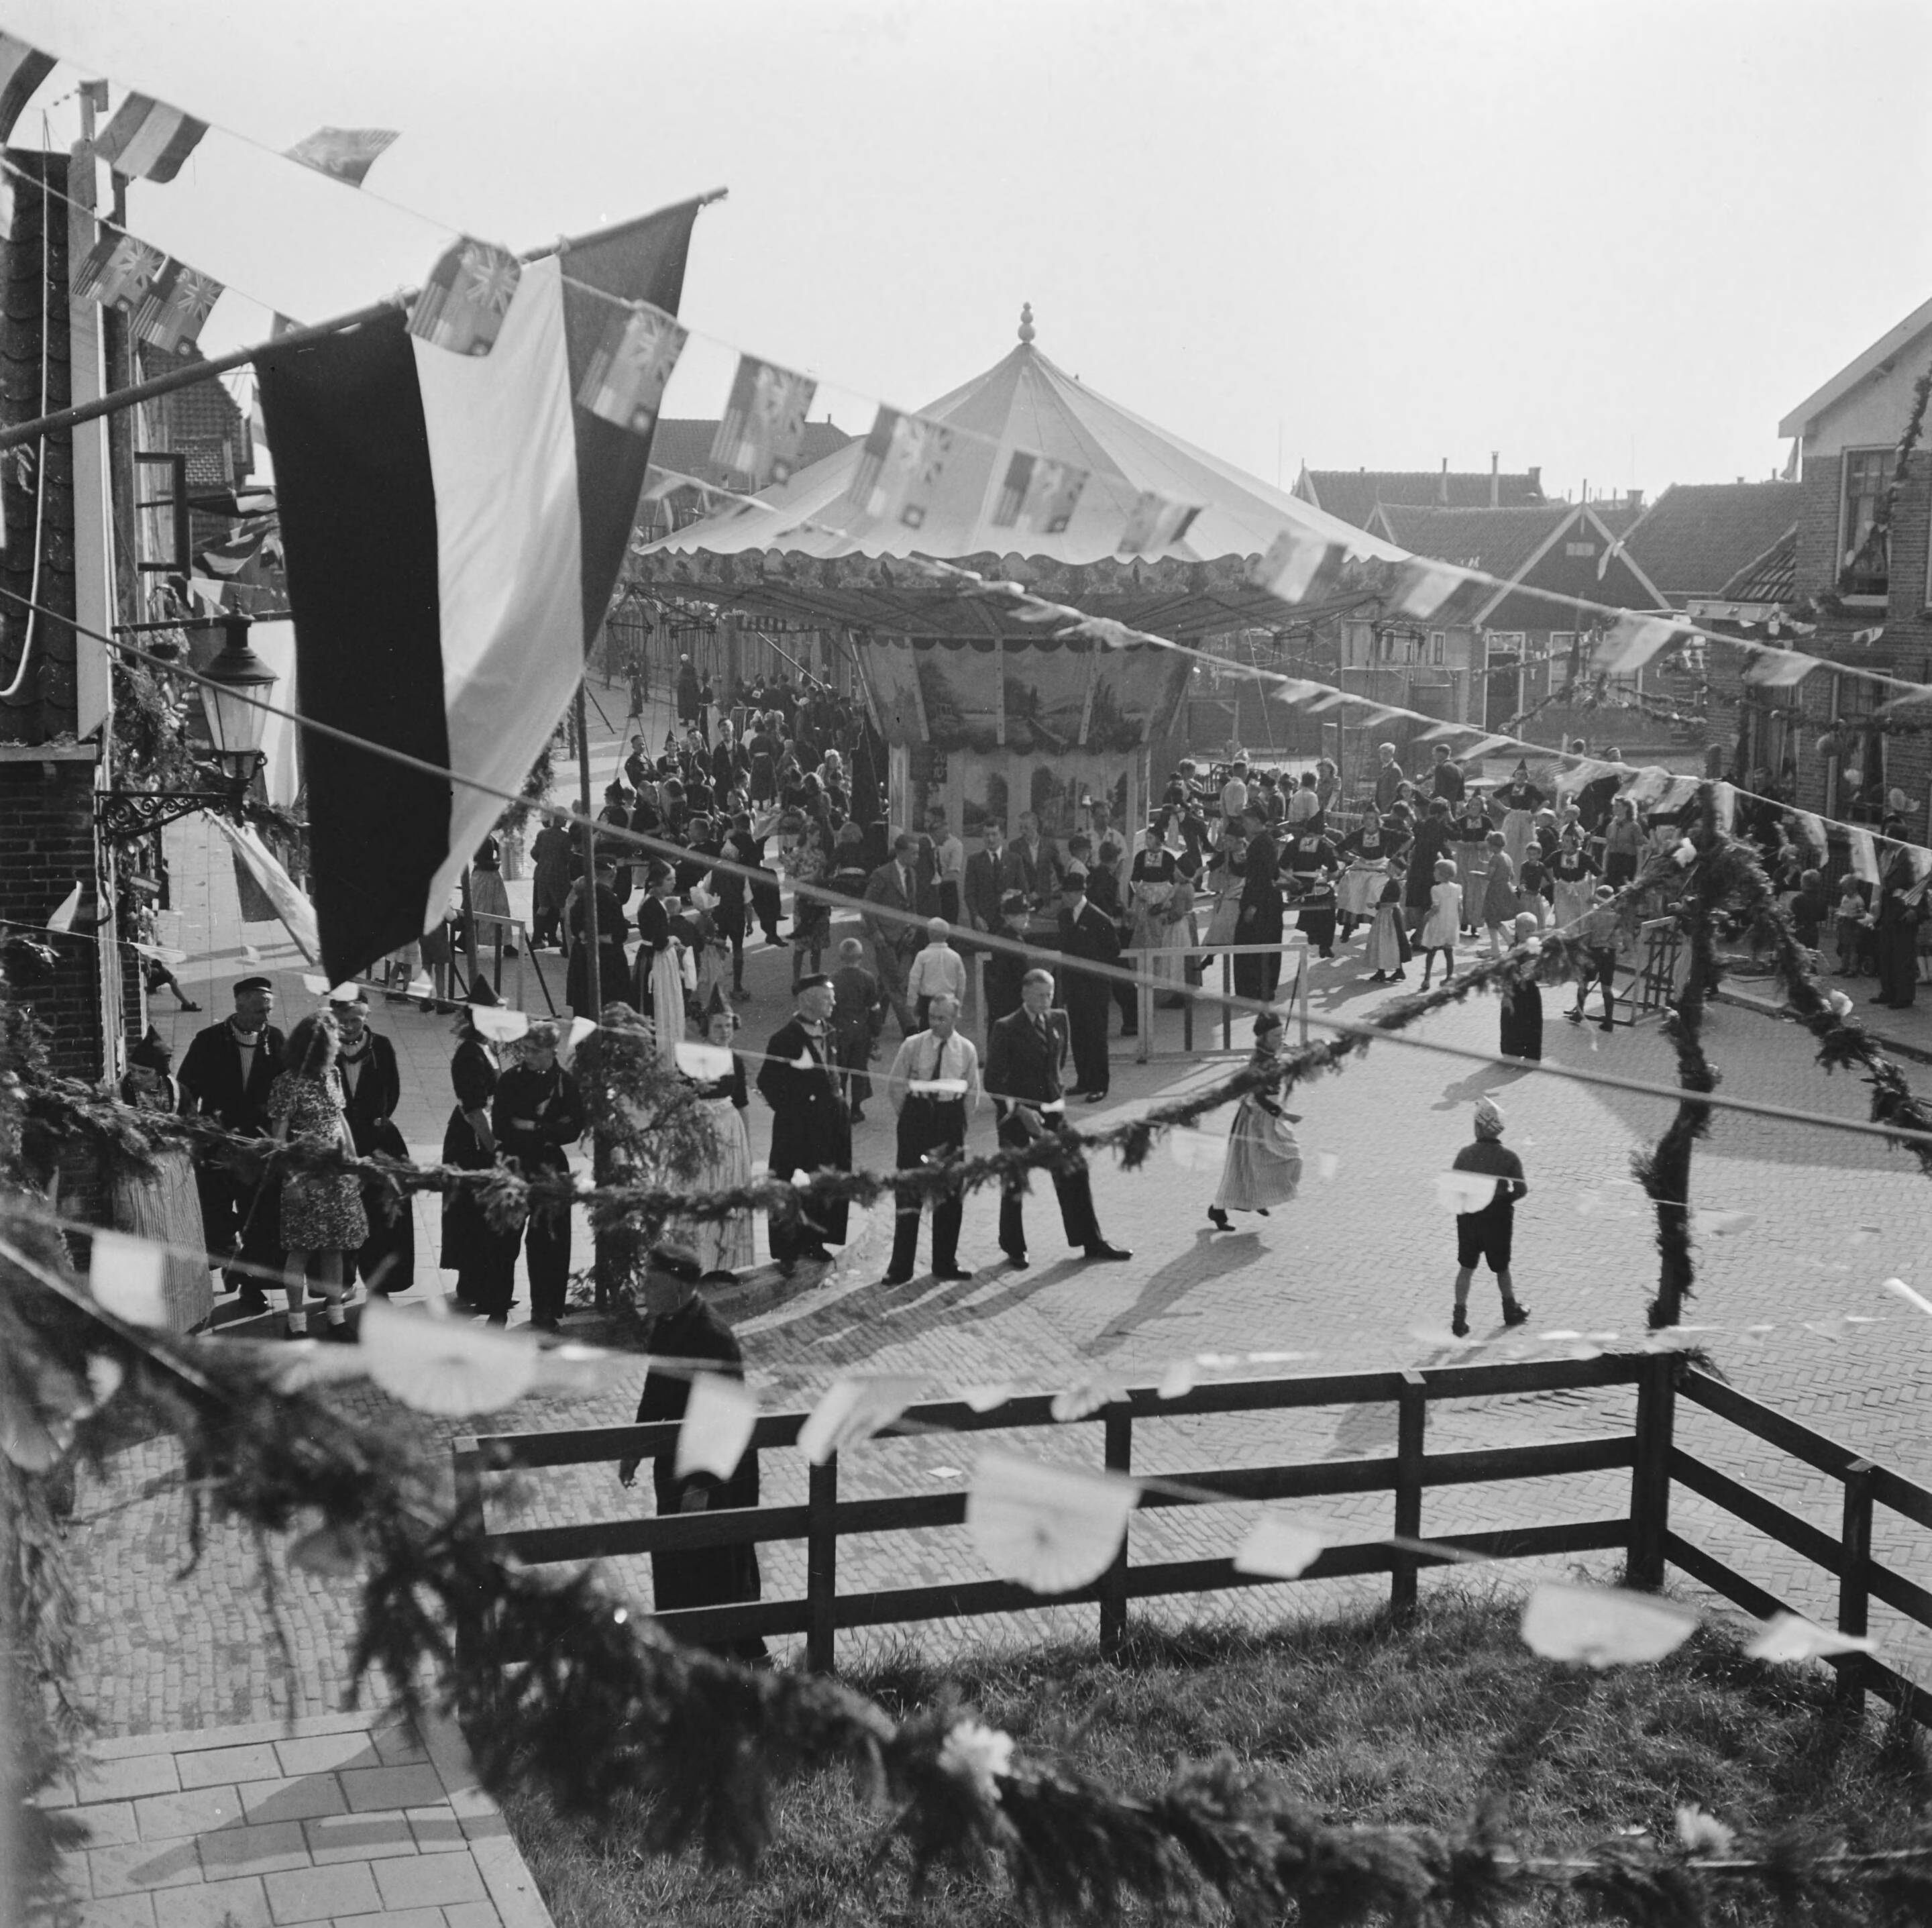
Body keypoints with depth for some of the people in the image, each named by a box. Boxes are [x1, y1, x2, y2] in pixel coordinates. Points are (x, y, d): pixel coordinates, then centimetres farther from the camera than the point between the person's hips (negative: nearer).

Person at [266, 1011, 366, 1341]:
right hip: (306, 1175, -6)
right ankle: (297, 1322, 8)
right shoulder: (289, 1083, -12)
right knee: (302, 1249, 0)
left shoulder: (332, 1076, 7)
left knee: (334, 1246, 11)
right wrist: (291, 1179, -14)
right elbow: (279, 1137, -11)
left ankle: (336, 1315, 20)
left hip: (337, 1172, 6)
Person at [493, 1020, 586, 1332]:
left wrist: (536, 1129, -10)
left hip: (550, 1168, 0)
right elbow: (499, 1125, -1)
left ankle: (546, 1311, 10)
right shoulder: (512, 1078, 2)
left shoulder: (565, 1083, 1)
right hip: (515, 1165, 0)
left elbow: (574, 1130, -3)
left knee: (548, 1241, 0)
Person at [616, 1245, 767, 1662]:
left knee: (715, 1567, 3)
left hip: (718, 1471, -9)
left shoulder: (714, 1338, -26)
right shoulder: (663, 1324, 1)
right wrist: (634, 1450, 20)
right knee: (672, 1561, 18)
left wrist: (702, 1486, -25)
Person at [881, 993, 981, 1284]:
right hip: (916, 1115, -2)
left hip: (951, 1118, 2)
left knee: (950, 1195, 8)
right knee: (909, 1194, -1)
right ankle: (901, 1267, 5)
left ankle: (945, 1264, 19)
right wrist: (908, 1116, 2)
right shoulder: (913, 1046, -5)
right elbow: (894, 1085, 3)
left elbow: (973, 1093, 8)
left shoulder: (966, 1050, 1)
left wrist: (961, 1125, 3)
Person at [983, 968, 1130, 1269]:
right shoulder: (1006, 1029, -11)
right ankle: (1014, 1248, 18)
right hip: (1016, 1111, -5)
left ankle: (1091, 1242, 11)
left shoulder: (1058, 1020, 5)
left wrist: (1055, 1095, 15)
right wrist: (1019, 1110, -19)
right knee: (1014, 1183, 4)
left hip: (1051, 1108, 5)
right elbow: (993, 1081, -11)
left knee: (1074, 1173, 3)